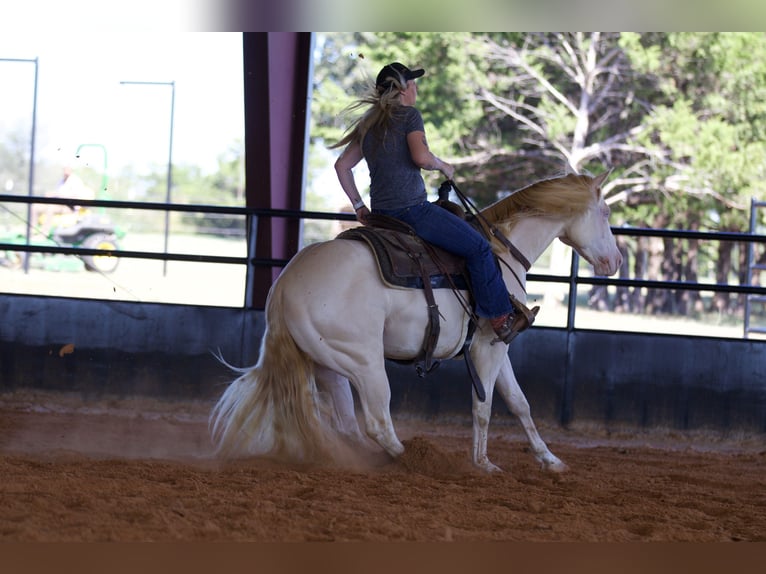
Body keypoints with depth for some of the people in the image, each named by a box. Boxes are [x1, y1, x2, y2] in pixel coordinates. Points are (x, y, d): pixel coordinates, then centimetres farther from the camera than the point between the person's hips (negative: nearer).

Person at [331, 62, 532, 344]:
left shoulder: (369, 123, 15)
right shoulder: (409, 114, -7)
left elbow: (342, 165, 15)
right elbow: (421, 156, -22)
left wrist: (358, 206, 18)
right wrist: (443, 166, -2)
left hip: (381, 214, 9)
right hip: (412, 209, -9)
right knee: (478, 247, 0)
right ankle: (501, 318, 1)